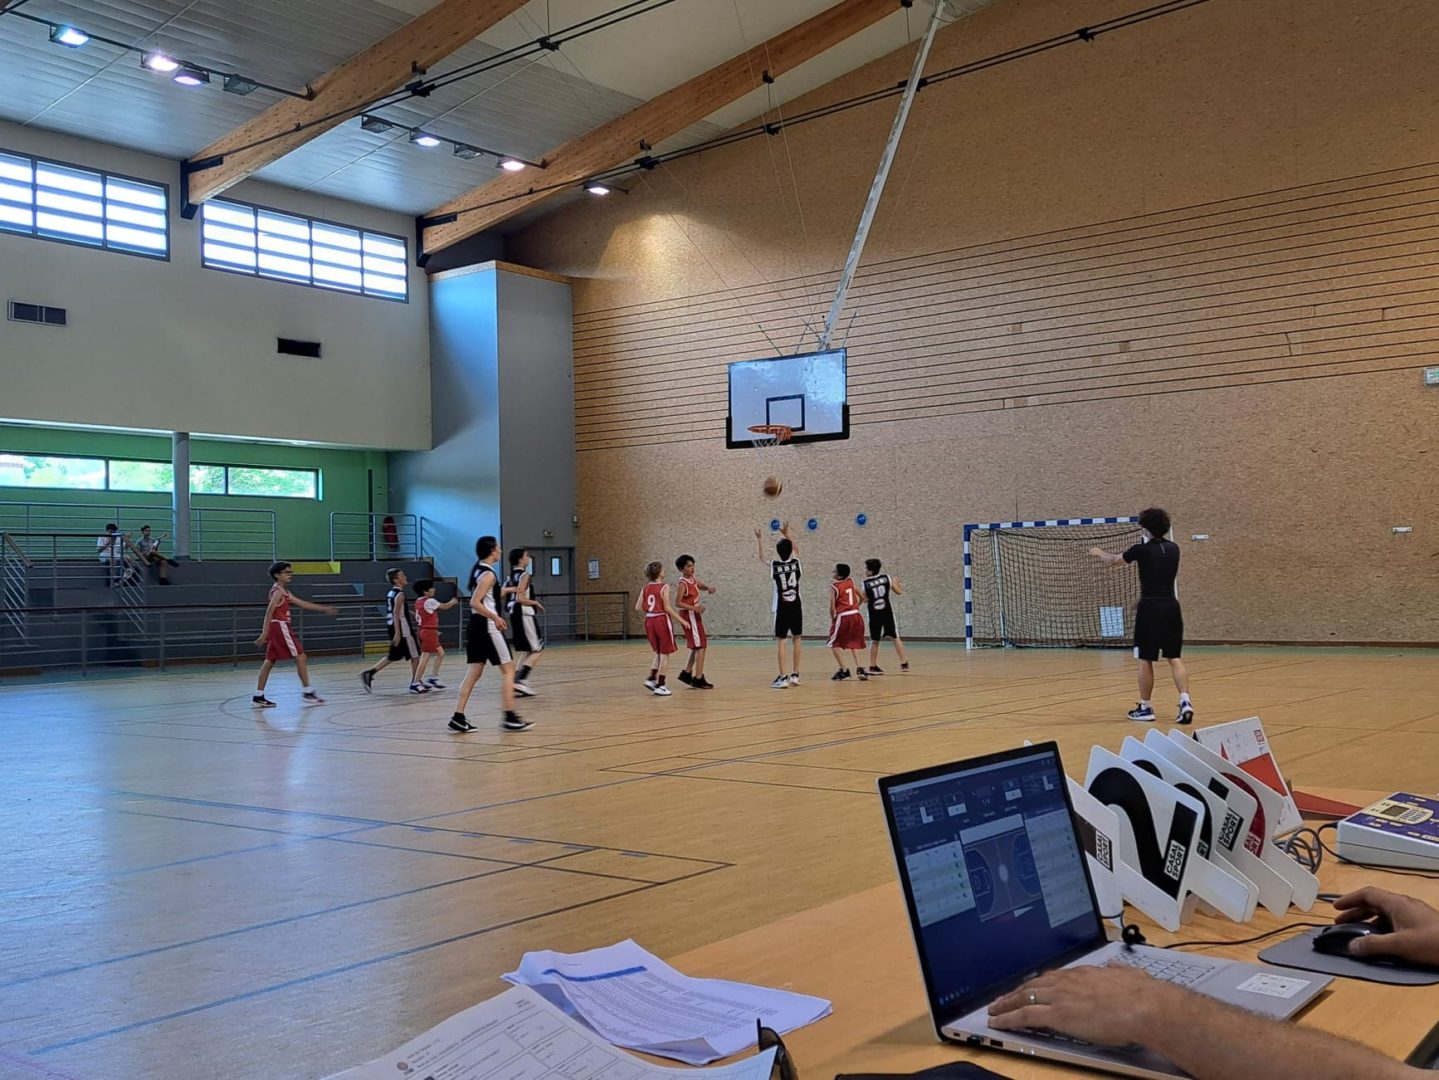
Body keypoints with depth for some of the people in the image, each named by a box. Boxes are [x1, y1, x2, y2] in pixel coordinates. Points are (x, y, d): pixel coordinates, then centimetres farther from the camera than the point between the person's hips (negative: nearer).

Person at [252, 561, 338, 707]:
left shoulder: (284, 592, 18)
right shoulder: (278, 591, -11)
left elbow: (302, 603, 20)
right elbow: (269, 612, -18)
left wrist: (324, 609, 18)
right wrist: (264, 633, -24)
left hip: (277, 628, 10)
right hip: (280, 626, -10)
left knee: (270, 661, 8)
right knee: (300, 657, -5)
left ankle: (258, 697, 8)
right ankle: (307, 693, -1)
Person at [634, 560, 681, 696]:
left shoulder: (645, 588, 5)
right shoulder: (664, 587, -11)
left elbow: (638, 607, 3)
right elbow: (667, 608, -15)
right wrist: (680, 619, -9)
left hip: (649, 621, 6)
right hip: (662, 620, -6)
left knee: (659, 653, 22)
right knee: (664, 654, 5)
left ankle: (651, 679, 14)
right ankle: (660, 685, 4)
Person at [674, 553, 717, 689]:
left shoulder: (693, 579, 7)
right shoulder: (683, 584, -17)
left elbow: (702, 586, 20)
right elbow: (677, 603, -20)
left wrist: (709, 588, -4)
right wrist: (694, 608, -26)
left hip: (695, 616, 9)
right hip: (689, 616, -9)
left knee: (697, 647, 17)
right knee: (700, 646, -8)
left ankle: (686, 673, 25)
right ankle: (698, 679, -6)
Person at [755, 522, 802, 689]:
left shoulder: (775, 565, -4)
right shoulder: (796, 562, 0)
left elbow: (762, 558, 18)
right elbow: (796, 550, 24)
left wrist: (760, 540, 31)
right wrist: (787, 534, 35)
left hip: (782, 608, -2)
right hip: (796, 607, 2)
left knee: (780, 640, -1)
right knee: (796, 639, 13)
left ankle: (782, 677, -7)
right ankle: (795, 674, 15)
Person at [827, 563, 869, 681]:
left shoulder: (834, 586, -7)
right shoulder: (851, 581, 9)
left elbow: (832, 607, -9)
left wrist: (832, 620, 5)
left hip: (843, 617, -6)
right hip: (856, 615, 6)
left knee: (834, 644, 9)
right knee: (853, 644, 20)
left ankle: (844, 670, 3)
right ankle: (859, 668, 6)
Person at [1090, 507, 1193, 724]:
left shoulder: (1142, 549, -7)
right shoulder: (1173, 548, 8)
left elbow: (1114, 561, 10)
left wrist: (1099, 553, 32)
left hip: (1150, 608, -5)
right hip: (1171, 606, 5)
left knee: (1145, 660, 5)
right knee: (1174, 658, 5)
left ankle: (1145, 708, 12)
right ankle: (1185, 701, -12)